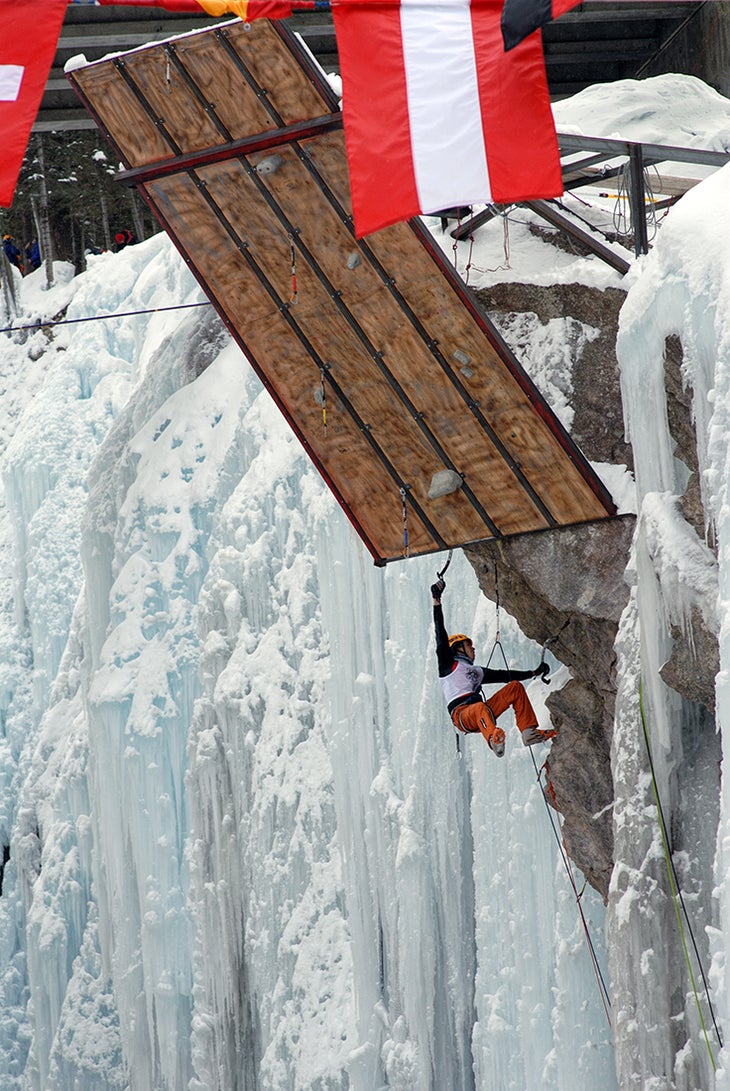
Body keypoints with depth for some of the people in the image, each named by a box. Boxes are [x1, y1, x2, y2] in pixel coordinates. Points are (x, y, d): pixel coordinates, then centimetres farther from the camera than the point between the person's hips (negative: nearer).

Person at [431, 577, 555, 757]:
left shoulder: (477, 672, 34)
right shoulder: (449, 665, 13)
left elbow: (504, 675, 37)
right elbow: (441, 635, 3)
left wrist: (533, 673, 34)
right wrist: (437, 603, -5)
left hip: (480, 715, 7)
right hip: (462, 714, -7)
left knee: (515, 687, 3)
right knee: (481, 707, -41)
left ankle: (529, 732, -10)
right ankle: (494, 739, -73)